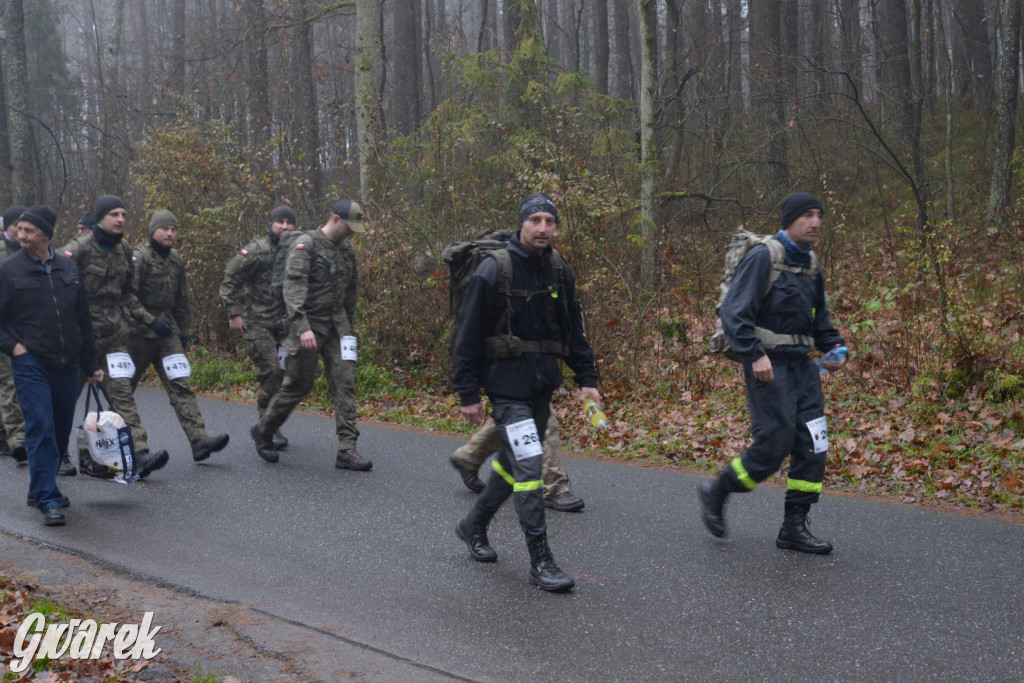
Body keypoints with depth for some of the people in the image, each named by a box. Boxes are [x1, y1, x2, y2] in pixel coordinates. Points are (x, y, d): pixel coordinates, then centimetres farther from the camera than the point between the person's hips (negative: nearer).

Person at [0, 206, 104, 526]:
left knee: (61, 431, 10)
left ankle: (42, 489, 27)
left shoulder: (68, 268, 9)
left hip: (66, 366, 5)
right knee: (40, 429, -12)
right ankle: (48, 500, -11)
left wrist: (90, 365, 17)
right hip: (30, 365, -4)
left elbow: (83, 319, 16)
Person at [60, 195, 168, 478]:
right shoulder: (79, 248, -10)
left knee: (122, 391, -7)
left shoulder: (123, 251, 11)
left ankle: (139, 454, -16)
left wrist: (150, 320, 13)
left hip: (114, 332, 4)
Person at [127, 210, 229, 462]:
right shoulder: (140, 257, -9)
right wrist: (151, 322, -19)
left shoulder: (177, 261, 13)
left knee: (180, 385, -7)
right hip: (139, 334, -5)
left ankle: (199, 440, -16)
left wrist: (183, 332, 19)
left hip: (167, 332, 5)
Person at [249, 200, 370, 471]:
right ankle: (262, 432, 24)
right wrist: (302, 327, -32)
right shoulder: (305, 244, -11)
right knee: (298, 384, 1)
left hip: (336, 327, 6)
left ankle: (347, 450, -4)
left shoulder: (347, 250, 12)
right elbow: (293, 287, -22)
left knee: (345, 382, -4)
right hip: (307, 326, -6)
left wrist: (349, 327, 22)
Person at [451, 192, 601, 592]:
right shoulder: (494, 270, -11)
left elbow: (573, 330, 18)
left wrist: (587, 378, 9)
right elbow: (467, 336, -9)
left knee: (513, 462, 16)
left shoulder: (559, 272, 7)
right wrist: (468, 394, -12)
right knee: (528, 465, -11)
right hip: (506, 386, -7)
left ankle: (474, 526, 38)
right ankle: (540, 562, -6)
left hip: (542, 385, 7)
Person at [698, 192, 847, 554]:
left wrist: (834, 347, 7)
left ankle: (794, 527, 12)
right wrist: (755, 354, -24)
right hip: (767, 365, -8)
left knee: (812, 444, 3)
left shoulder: (810, 265, 16)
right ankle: (715, 493, 13)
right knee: (773, 444, -11)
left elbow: (819, 319, 25)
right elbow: (734, 311, -15)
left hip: (801, 364, 8)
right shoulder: (763, 257, -10)